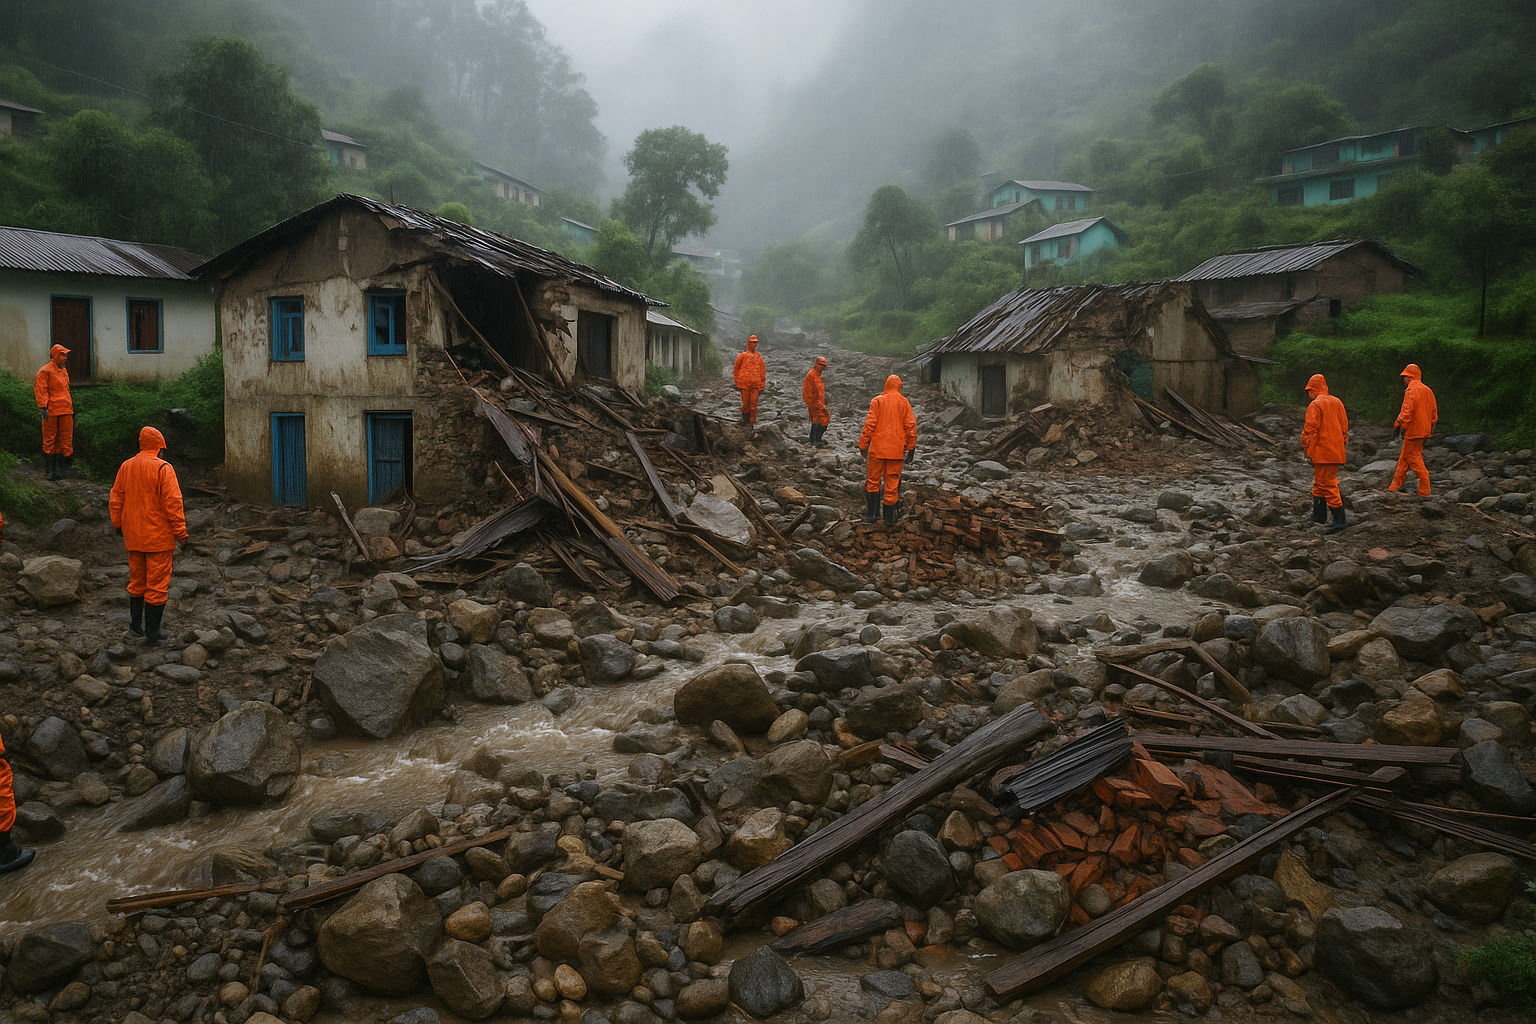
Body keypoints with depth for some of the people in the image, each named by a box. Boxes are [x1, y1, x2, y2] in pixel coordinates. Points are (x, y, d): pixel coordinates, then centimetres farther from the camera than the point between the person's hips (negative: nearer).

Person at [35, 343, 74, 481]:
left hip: (65, 410, 7)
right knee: (50, 439, 1)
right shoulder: (45, 371, -6)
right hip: (51, 411, -7)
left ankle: (66, 466, 11)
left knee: (66, 439, 6)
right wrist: (43, 407, -17)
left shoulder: (64, 371, 17)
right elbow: (40, 390, -10)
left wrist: (71, 404, 23)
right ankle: (51, 470, 5)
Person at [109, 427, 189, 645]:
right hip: (159, 537, -6)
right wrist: (180, 532, -10)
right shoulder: (163, 469, -14)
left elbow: (115, 499, 11)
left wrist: (118, 526, 22)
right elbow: (173, 503, -17)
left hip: (133, 536, 6)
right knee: (157, 584, 1)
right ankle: (152, 632, 5)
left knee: (137, 579, 21)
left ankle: (136, 621, 30)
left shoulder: (126, 467, 5)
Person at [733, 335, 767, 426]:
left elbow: (762, 371, 16)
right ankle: (745, 419, 15)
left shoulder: (759, 357, 14)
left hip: (756, 384, 2)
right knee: (745, 403, 0)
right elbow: (736, 370, 9)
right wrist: (737, 383, 5)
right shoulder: (742, 356, 6)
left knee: (754, 404, -2)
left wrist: (762, 386, 11)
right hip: (744, 384, -2)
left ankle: (752, 422, 5)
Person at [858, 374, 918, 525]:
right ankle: (890, 518, 10)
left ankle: (870, 514, 10)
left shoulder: (877, 401, -1)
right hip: (897, 450, 1)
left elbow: (869, 424, -4)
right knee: (892, 483, 6)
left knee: (873, 481, 10)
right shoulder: (905, 402, 3)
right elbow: (911, 426, 2)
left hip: (878, 448, -1)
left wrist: (863, 445, 2)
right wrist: (911, 448, 9)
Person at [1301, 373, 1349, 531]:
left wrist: (1305, 446, -5)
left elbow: (1310, 429, -16)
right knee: (1320, 482, 19)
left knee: (1328, 484, -5)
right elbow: (1344, 425, 16)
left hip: (1322, 451, -8)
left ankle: (1339, 519, -8)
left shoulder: (1315, 405, -13)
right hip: (1337, 451, 8)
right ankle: (1319, 515, 27)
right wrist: (1343, 444, 24)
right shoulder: (1337, 402, 12)